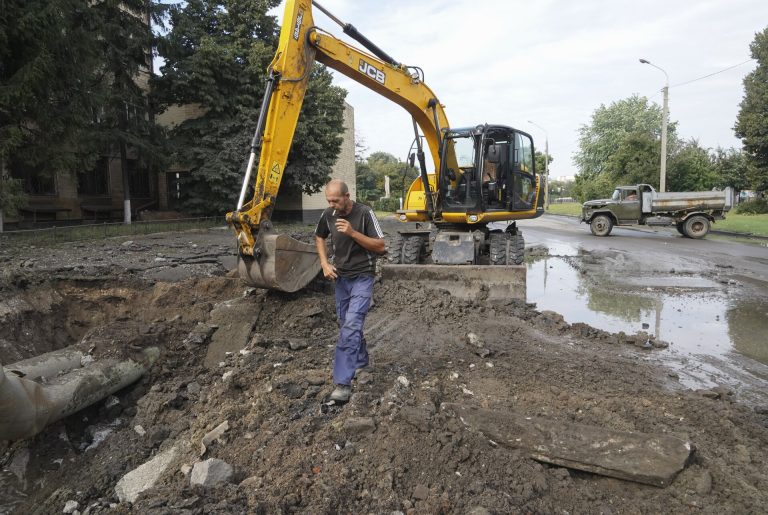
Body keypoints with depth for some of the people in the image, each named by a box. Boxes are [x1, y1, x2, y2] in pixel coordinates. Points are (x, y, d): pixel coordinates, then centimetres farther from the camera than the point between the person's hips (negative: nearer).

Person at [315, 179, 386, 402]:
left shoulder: (364, 213, -17)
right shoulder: (328, 214, -3)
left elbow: (380, 246, -17)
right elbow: (319, 237, 16)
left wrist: (353, 233, -28)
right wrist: (325, 263, 2)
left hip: (362, 277, -6)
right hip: (340, 277, 6)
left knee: (351, 326, -16)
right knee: (346, 325, 16)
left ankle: (343, 382, -14)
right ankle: (360, 361, 39)